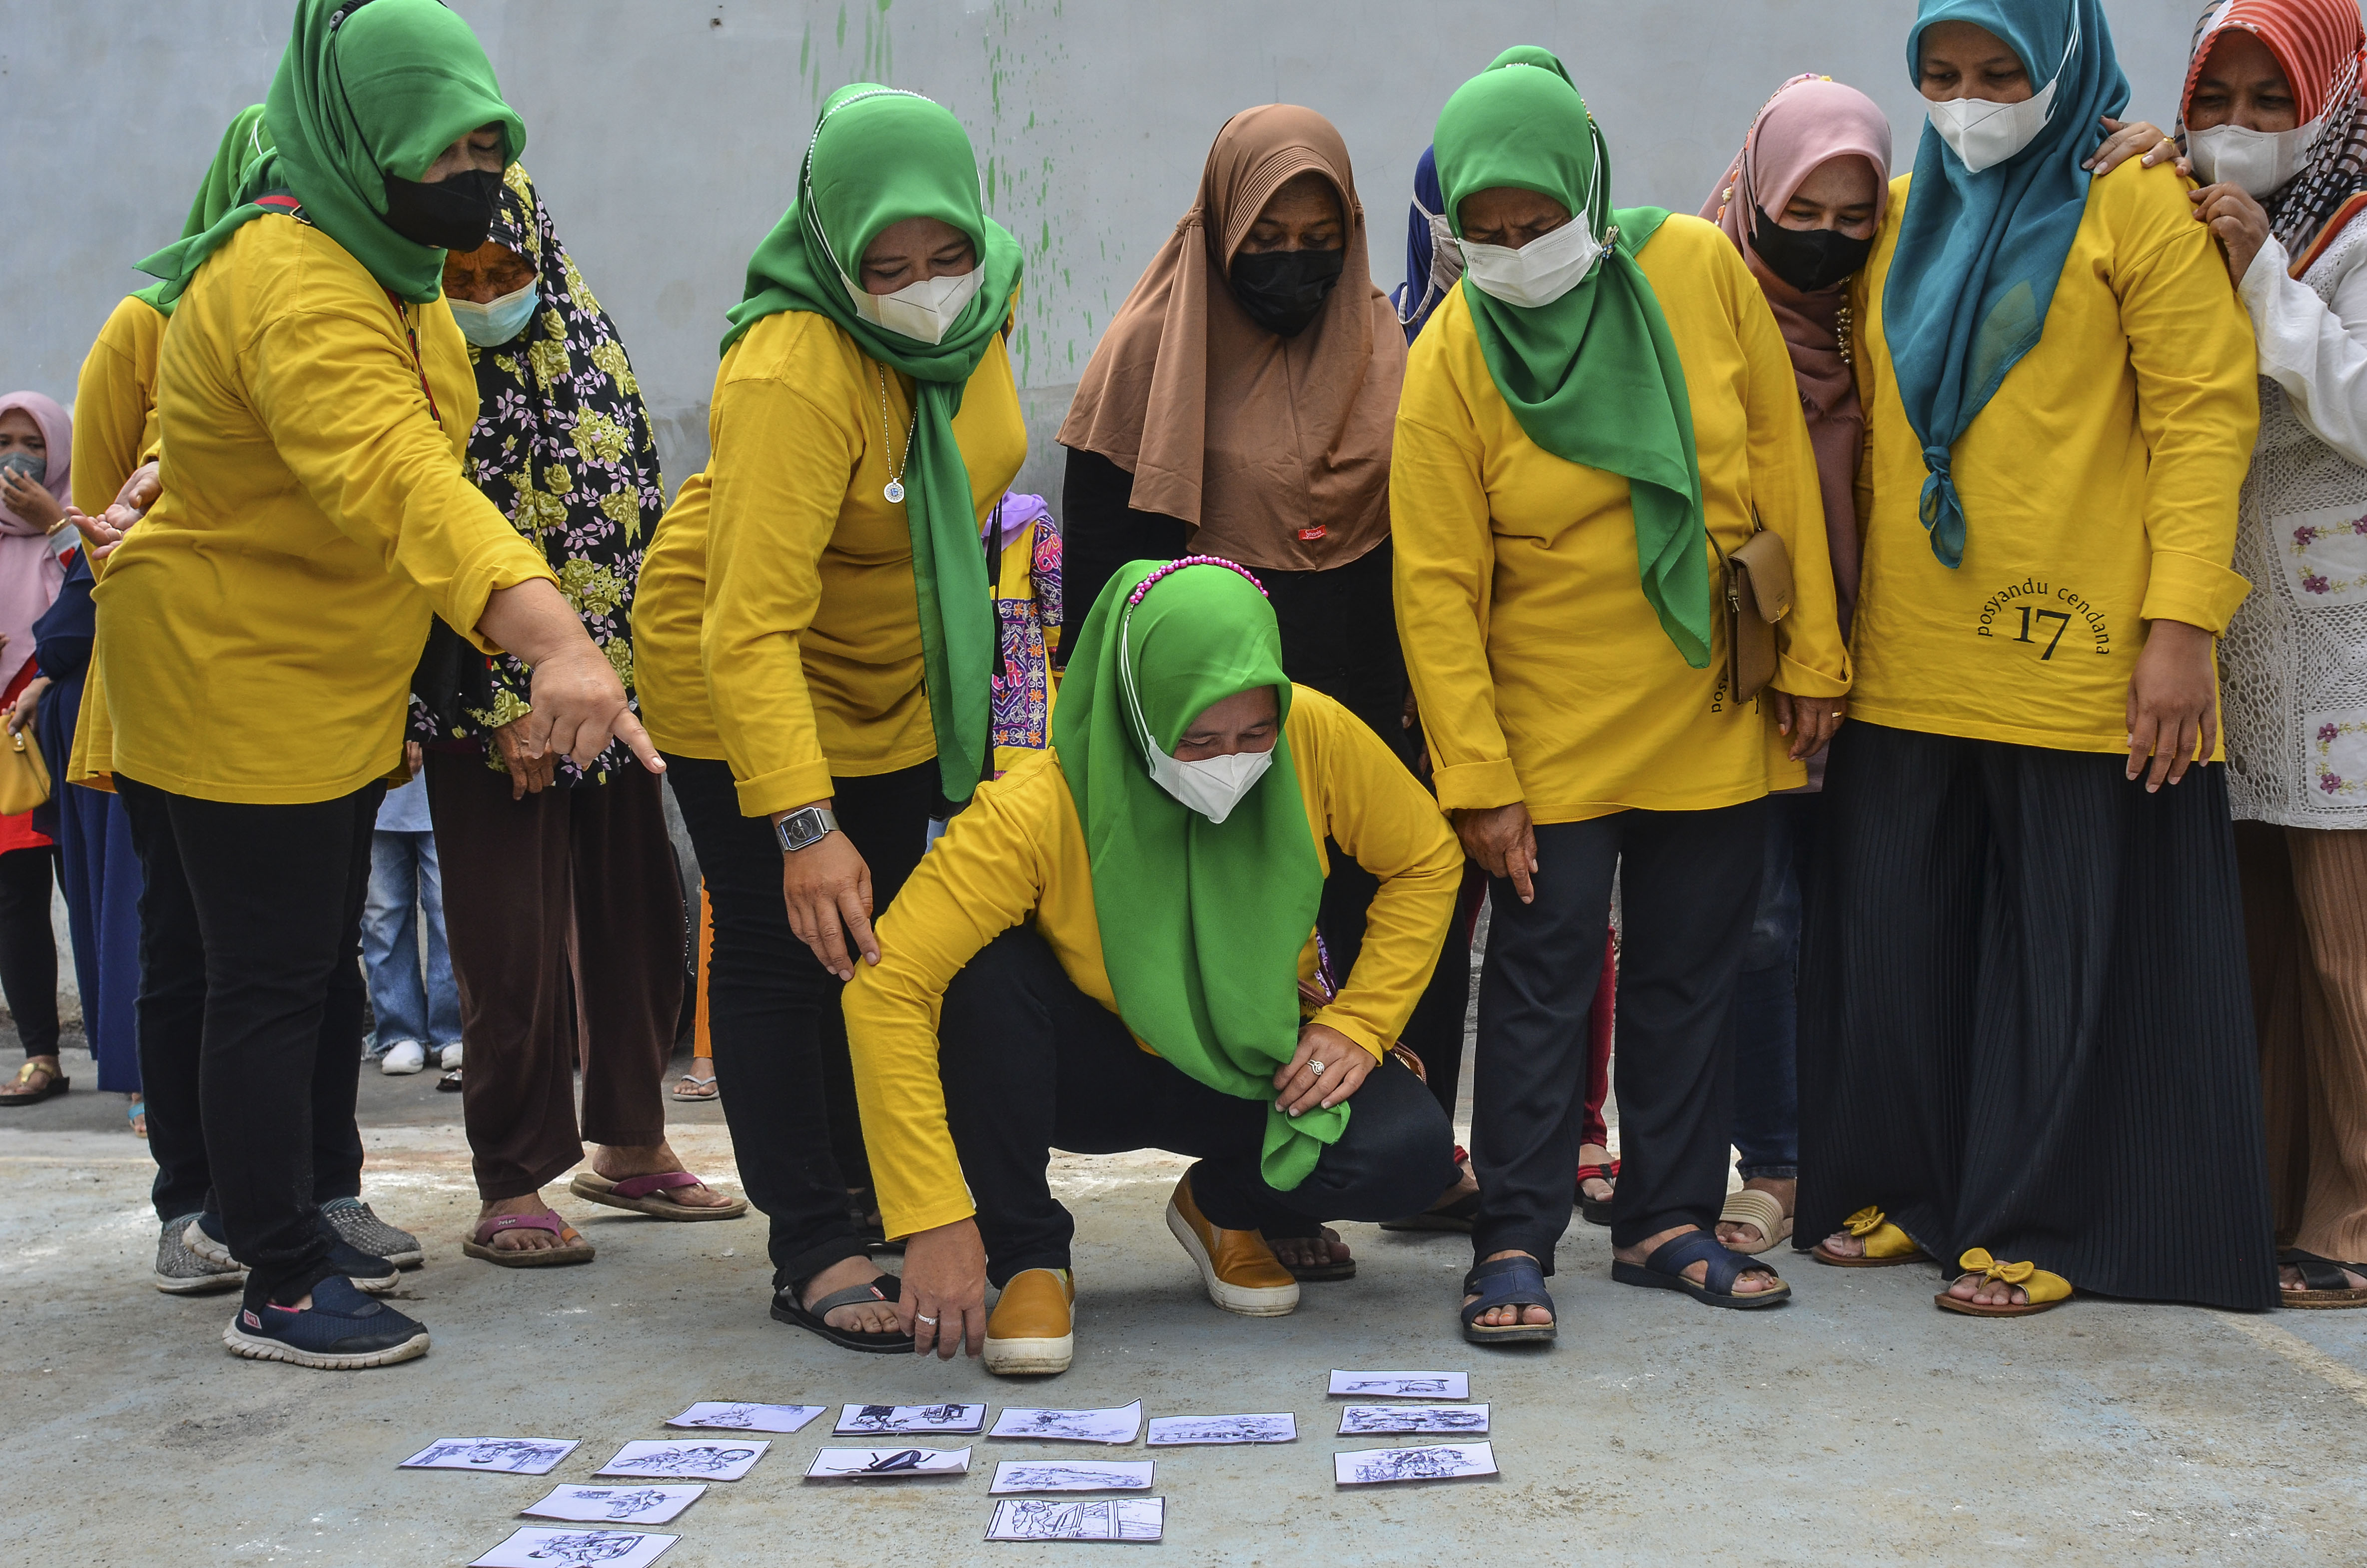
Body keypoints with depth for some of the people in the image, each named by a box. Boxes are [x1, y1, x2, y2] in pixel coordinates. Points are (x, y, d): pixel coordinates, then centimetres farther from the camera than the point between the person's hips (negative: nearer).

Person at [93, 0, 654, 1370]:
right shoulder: (293, 287, -28)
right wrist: (552, 638, -59)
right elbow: (398, 479, -45)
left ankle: (302, 1209, 34)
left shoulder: (389, 267, 5)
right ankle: (282, 1291, 7)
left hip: (337, 693, 10)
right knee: (267, 982, -3)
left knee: (317, 968, 19)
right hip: (234, 692, -10)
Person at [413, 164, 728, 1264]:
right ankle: (511, 1190, 6)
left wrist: (659, 666, 7)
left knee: (639, 915, 11)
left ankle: (630, 1146, 26)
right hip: (496, 707, -5)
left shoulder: (588, 344, 9)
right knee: (515, 941, -4)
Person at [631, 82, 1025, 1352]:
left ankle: (868, 1198, 28)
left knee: (874, 945, 14)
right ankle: (811, 1253, 7)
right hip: (740, 685, -7)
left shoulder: (986, 300, -12)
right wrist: (802, 825, -46)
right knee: (782, 954, -1)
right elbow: (752, 625, -39)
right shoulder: (792, 372, -35)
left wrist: (975, 660, 17)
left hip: (896, 678, 7)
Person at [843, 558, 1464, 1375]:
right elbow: (885, 990, -34)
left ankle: (1225, 1202, 7)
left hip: (1260, 1068, 2)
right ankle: (1028, 1257, -12)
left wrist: (1357, 1024, -15)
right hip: (1094, 1065, -2)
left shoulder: (1316, 737, -21)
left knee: (1412, 1149, -26)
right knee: (988, 973, -33)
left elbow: (1427, 860, -4)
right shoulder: (1037, 810, -30)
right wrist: (936, 1220, -38)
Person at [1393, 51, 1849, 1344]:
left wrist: (1810, 658, 1)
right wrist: (1476, 779, -14)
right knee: (1543, 975, 0)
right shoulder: (1454, 354, -12)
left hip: (1715, 714, 3)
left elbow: (1780, 469, 1)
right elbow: (1436, 586, -11)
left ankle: (1667, 1221, 25)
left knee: (1691, 972, 11)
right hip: (1555, 729, -3)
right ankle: (1514, 1245, 9)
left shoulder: (1701, 270, -6)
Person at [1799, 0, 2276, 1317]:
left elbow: (2207, 416, -8)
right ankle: (1903, 1190, 24)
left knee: (2070, 953, 3)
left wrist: (2181, 626, -16)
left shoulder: (2138, 206, -3)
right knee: (1895, 936, 10)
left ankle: (2040, 1228, 14)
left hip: (2079, 660, -5)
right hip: (1909, 665, 6)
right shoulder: (1905, 217, 14)